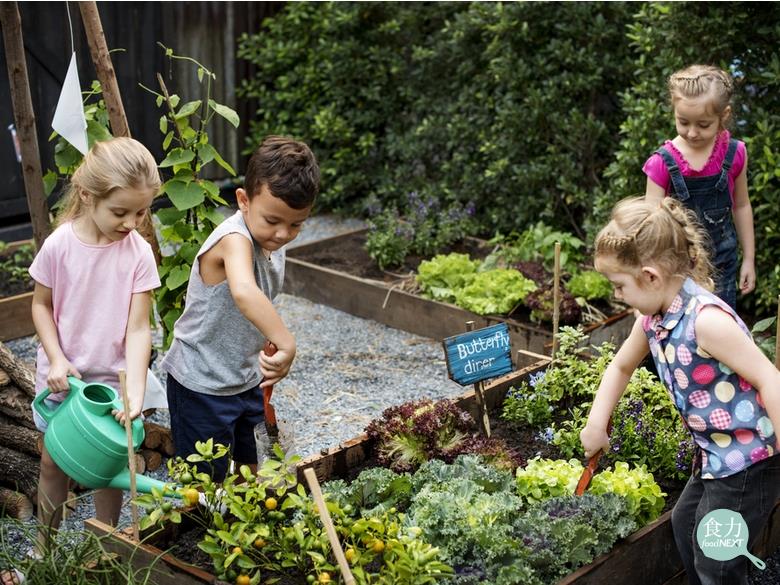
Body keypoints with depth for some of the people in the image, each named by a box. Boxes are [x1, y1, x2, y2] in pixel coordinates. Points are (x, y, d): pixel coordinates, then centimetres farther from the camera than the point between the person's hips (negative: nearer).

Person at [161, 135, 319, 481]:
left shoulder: (272, 242, -1)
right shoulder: (235, 239, -30)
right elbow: (244, 293, -52)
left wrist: (273, 359, 15)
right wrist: (287, 345, -55)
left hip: (245, 379, 8)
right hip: (201, 385, -8)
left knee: (248, 471, 23)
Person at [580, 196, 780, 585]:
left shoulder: (706, 319, -28)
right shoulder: (652, 318, 0)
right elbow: (621, 366, 19)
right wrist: (596, 424, 14)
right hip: (714, 458, 10)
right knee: (684, 523, 28)